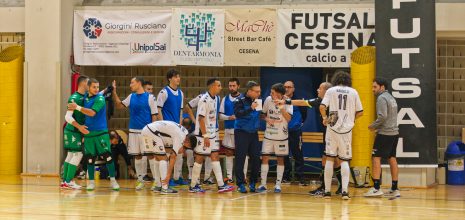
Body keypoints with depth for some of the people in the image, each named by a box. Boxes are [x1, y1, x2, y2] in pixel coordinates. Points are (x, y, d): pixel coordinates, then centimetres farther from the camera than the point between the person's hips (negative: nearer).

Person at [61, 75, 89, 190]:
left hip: (77, 131, 9)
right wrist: (79, 126, -30)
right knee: (78, 154, -9)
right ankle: (68, 182, -7)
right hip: (73, 131, -9)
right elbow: (68, 117, -21)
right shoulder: (74, 98, -17)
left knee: (70, 155, 11)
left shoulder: (85, 96, 8)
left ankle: (64, 181, 16)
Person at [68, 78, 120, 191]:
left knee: (107, 156, -7)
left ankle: (112, 180, 1)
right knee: (90, 158, 4)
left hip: (101, 132, -4)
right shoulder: (85, 98, 9)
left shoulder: (100, 98, -9)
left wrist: (78, 107, -21)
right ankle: (91, 182, 13)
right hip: (88, 132, 4)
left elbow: (92, 113, -21)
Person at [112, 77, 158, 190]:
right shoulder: (131, 97, 11)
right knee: (137, 156, 7)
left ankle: (157, 180, 0)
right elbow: (119, 105, 12)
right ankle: (140, 180, 16)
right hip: (133, 131, 5)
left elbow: (154, 115, -4)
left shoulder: (149, 97, -3)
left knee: (150, 155, -5)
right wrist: (114, 92, 3)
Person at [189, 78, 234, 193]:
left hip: (213, 133, 8)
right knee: (199, 158, 0)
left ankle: (221, 185, 4)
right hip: (203, 134, -8)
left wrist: (216, 130, 14)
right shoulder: (204, 99, -18)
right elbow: (201, 118, -20)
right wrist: (205, 136, -21)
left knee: (215, 156, 5)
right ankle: (193, 186, 9)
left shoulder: (216, 98, 8)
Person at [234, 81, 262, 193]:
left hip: (253, 133, 5)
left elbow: (262, 114, 17)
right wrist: (251, 108, -33)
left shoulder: (258, 101, 3)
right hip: (241, 132, -5)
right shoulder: (240, 101, -10)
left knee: (255, 158, 3)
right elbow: (238, 114, -24)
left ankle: (253, 183, 15)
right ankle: (240, 184, 4)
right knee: (240, 159, -2)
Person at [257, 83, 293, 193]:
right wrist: (267, 119, -10)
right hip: (268, 135, 2)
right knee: (265, 158, -2)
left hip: (281, 135, -2)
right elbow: (263, 114, 11)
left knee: (280, 159, 5)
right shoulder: (268, 99, -2)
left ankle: (278, 184, 12)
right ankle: (263, 184, 5)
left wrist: (282, 109, -37)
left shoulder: (287, 102, -11)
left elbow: (288, 118, -22)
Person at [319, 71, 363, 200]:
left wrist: (325, 118, 7)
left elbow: (322, 107, -10)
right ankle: (345, 190, -6)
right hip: (347, 129, 1)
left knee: (330, 159, 7)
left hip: (333, 128, -1)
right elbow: (360, 112, 7)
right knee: (344, 160, 7)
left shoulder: (331, 90, 2)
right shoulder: (353, 92, 6)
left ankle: (327, 191, 8)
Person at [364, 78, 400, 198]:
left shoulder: (382, 98, -10)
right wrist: (377, 127, 16)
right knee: (392, 159, 11)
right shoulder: (391, 97, 18)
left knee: (376, 158, -6)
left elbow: (382, 116, -20)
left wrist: (373, 126, -7)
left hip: (384, 134, -9)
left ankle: (376, 188, -10)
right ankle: (394, 189, 13)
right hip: (394, 132, 9)